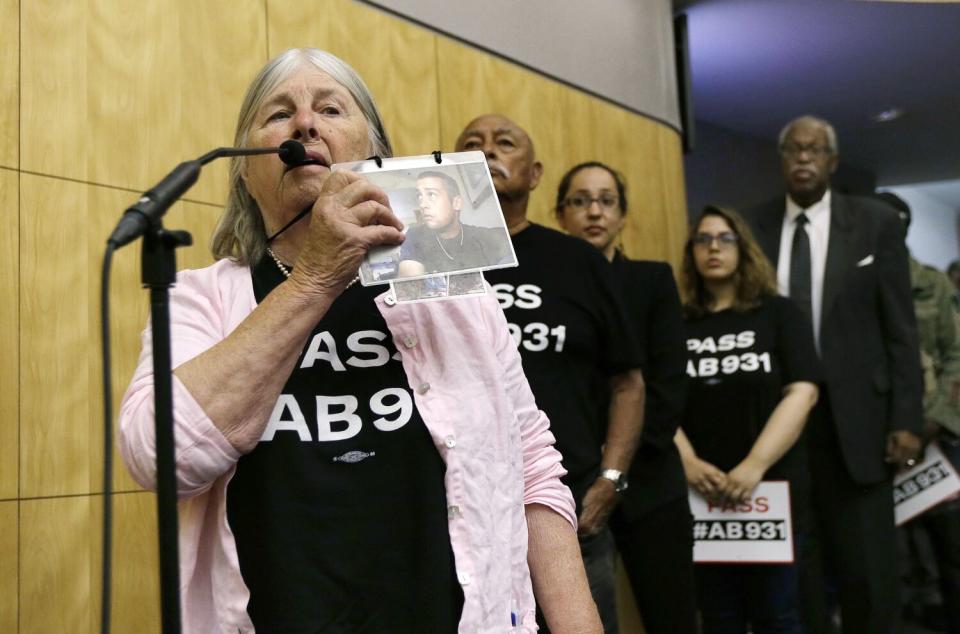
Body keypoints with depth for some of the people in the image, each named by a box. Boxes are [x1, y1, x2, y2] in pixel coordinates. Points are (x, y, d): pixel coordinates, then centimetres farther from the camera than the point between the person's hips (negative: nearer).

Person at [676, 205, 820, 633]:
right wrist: (688, 463, -16)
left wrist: (754, 466, -18)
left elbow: (802, 392, -7)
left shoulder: (779, 314, 4)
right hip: (701, 494, 1)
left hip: (772, 488, -1)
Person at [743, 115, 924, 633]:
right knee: (794, 567, 8)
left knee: (868, 569, 4)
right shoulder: (752, 228, 5)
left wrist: (906, 420, -6)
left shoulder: (876, 223, 2)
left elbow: (900, 330, 0)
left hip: (855, 417, -1)